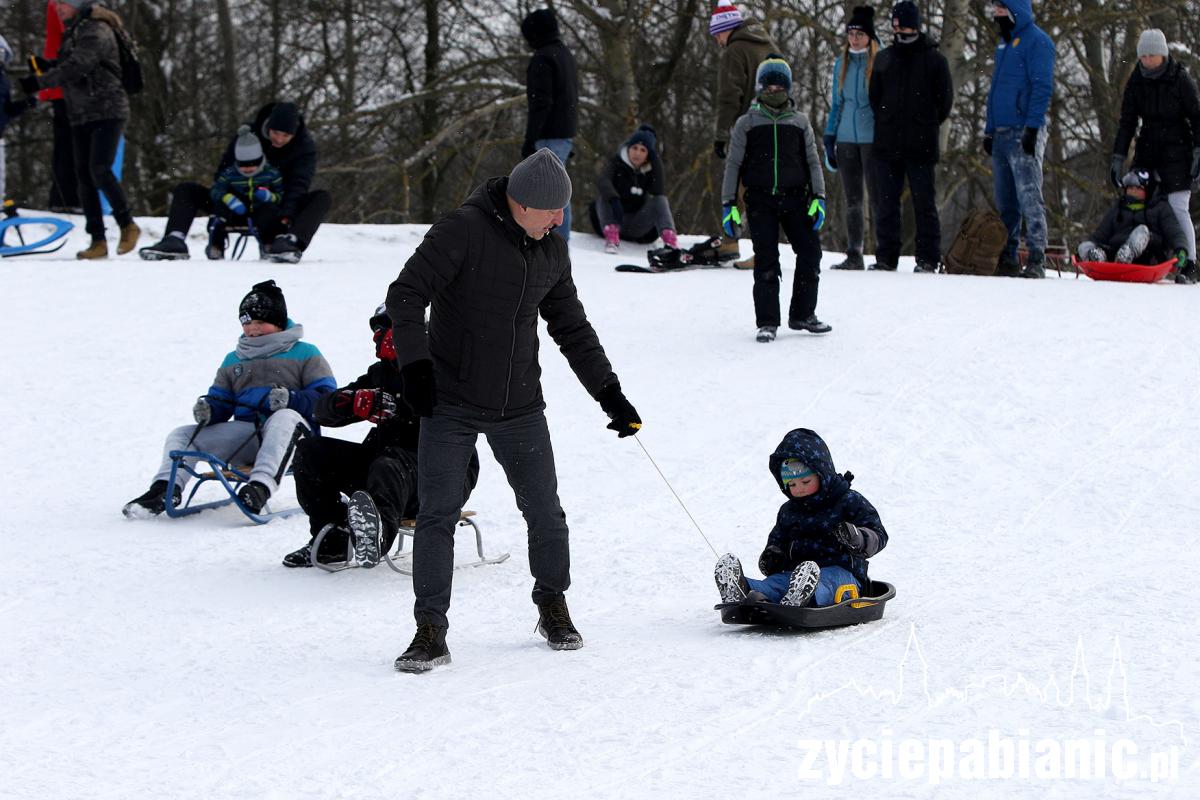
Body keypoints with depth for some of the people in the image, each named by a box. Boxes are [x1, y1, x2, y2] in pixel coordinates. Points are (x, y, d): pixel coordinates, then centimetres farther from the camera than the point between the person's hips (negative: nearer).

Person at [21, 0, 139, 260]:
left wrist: (40, 82, -21)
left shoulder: (97, 31, -12)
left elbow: (76, 68, -22)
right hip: (80, 116, 9)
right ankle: (98, 240, 3)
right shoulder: (72, 32, 16)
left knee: (99, 169, -18)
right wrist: (45, 65, 0)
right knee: (84, 175, 2)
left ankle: (127, 225, -3)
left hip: (107, 111, -9)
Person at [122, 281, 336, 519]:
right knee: (181, 436, -3)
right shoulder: (233, 361, 26)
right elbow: (220, 400, 21)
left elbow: (326, 397, -3)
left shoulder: (306, 354, 8)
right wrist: (208, 409, -4)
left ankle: (261, 485, -58)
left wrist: (290, 399, -21)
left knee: (286, 417, -41)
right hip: (245, 434, 6)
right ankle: (166, 489, -25)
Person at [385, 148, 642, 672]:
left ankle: (553, 608, 30)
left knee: (545, 514, 8)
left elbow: (571, 329, 17)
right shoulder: (464, 230, -14)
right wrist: (415, 364, -26)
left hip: (520, 408, 5)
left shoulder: (552, 250, 6)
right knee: (437, 516, -7)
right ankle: (430, 632, 0)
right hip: (452, 405, -5)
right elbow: (405, 295, -15)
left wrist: (609, 393, 16)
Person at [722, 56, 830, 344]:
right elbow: (733, 164, 7)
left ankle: (802, 314, 11)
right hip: (760, 199, -2)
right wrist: (729, 204, 1)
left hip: (795, 198, 2)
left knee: (810, 253, -4)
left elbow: (813, 162, 12)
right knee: (766, 261, -7)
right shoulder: (747, 123, 6)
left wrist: (818, 198, 2)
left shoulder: (799, 122, 10)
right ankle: (767, 322, -1)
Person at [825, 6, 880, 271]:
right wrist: (829, 137, 12)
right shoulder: (842, 63, 13)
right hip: (847, 139, 5)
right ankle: (854, 254, 11)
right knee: (852, 200, 7)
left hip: (872, 138, -5)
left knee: (877, 197, -4)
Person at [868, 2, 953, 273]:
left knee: (924, 202, -3)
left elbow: (945, 98, 6)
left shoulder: (934, 59, 3)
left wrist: (927, 125, 6)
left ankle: (928, 259, -1)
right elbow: (874, 97, 19)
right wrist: (885, 124, 11)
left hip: (921, 147, -3)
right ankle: (886, 257, 8)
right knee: (887, 202, 4)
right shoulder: (883, 59, 12)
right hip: (887, 146, 3)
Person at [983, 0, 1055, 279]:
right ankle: (1007, 259, 12)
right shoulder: (1004, 43, 20)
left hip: (1024, 133, -9)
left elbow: (1042, 87, -14)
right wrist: (989, 130, 20)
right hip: (1001, 134, 9)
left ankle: (1036, 259, -13)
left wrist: (1032, 127, -20)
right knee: (1005, 202, 9)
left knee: (1029, 198, -11)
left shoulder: (1037, 41, -7)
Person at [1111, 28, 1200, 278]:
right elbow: (1127, 122, 8)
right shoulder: (1136, 81, 5)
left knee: (1178, 207, -11)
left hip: (1176, 150, -4)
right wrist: (1118, 158, 2)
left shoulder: (1180, 79, -6)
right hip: (1147, 149, 4)